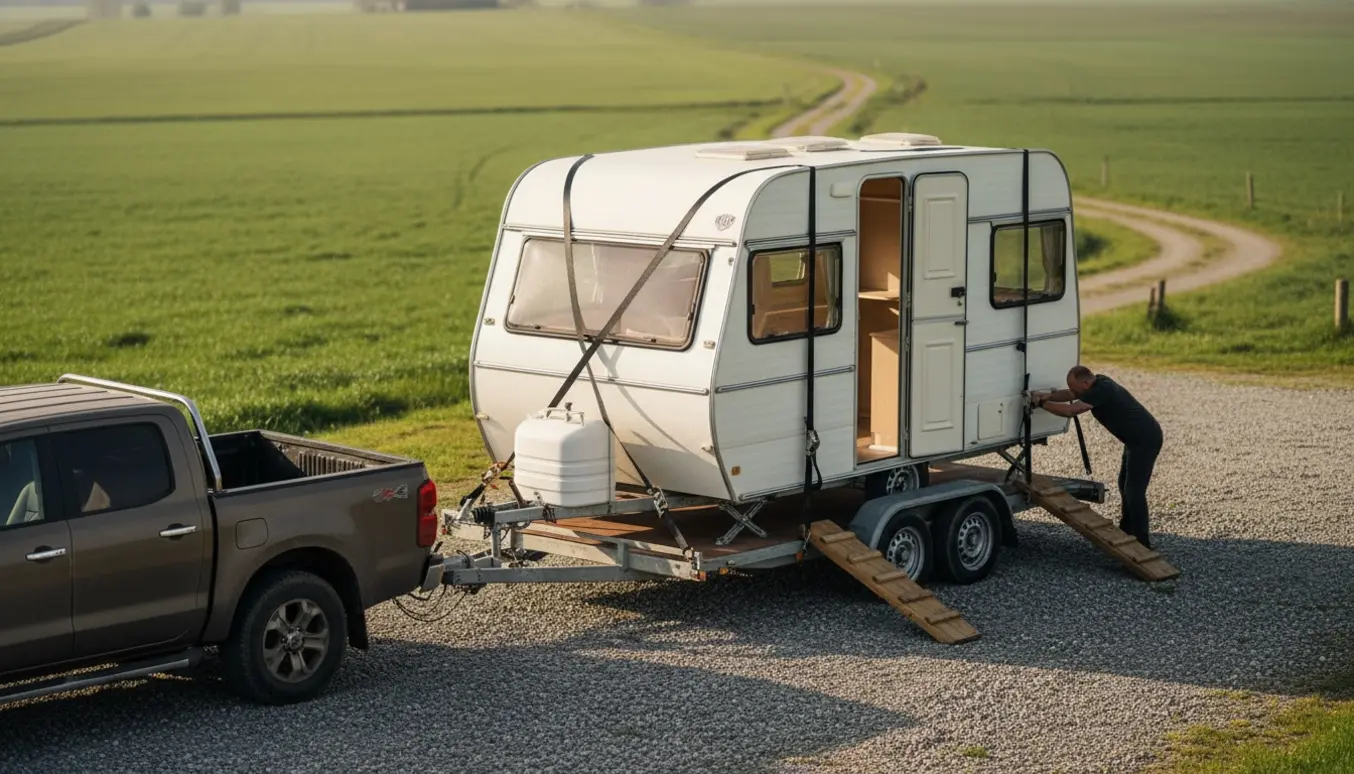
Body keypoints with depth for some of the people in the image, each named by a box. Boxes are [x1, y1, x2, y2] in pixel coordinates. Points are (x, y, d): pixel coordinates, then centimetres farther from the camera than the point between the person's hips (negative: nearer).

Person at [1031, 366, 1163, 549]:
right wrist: (1047, 395, -9)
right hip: (1136, 439, 11)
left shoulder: (1101, 391, -25)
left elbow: (1070, 410, -29)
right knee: (1125, 484, 21)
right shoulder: (1098, 383, 5)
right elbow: (1068, 394, 10)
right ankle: (1127, 530, 35)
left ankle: (1142, 543, -8)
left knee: (1134, 490, -10)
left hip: (1145, 440, -11)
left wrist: (1041, 403, -20)